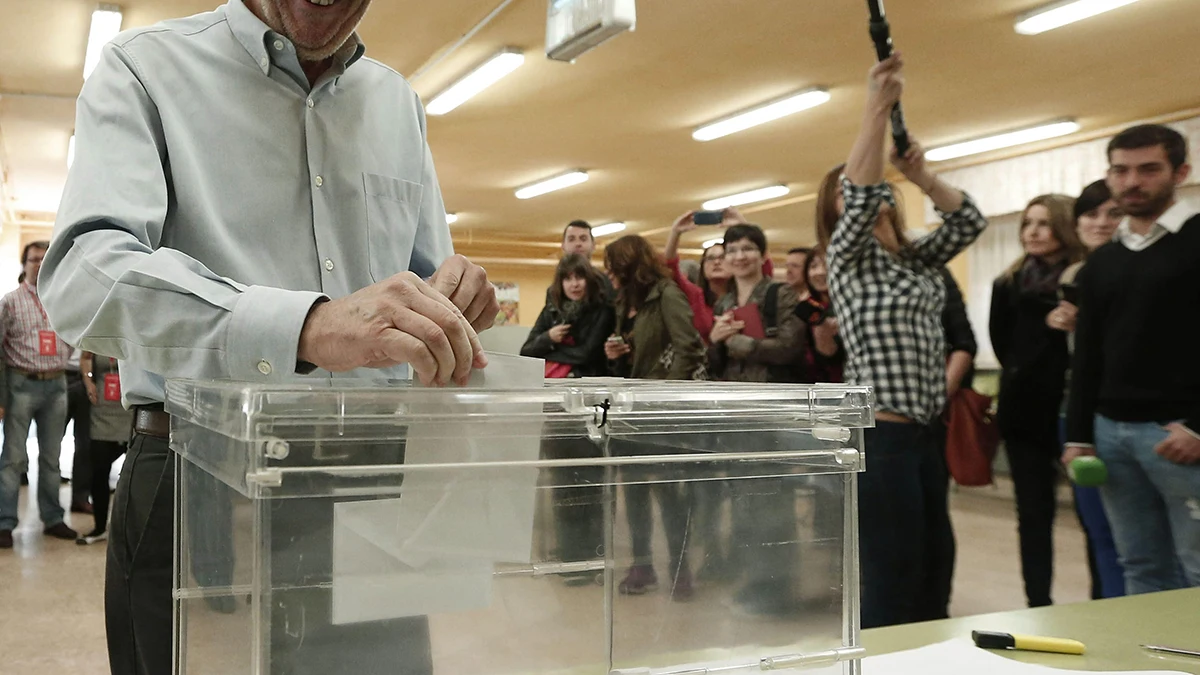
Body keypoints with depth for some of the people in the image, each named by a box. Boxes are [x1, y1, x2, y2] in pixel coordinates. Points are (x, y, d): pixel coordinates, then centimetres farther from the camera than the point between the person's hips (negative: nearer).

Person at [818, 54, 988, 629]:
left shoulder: (916, 259, 18)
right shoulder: (847, 256, -3)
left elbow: (969, 220, 13)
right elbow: (860, 196, -20)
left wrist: (920, 176, 0)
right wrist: (879, 105, -23)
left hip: (921, 430, 8)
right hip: (879, 435, -8)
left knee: (935, 566, 13)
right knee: (892, 582, -7)